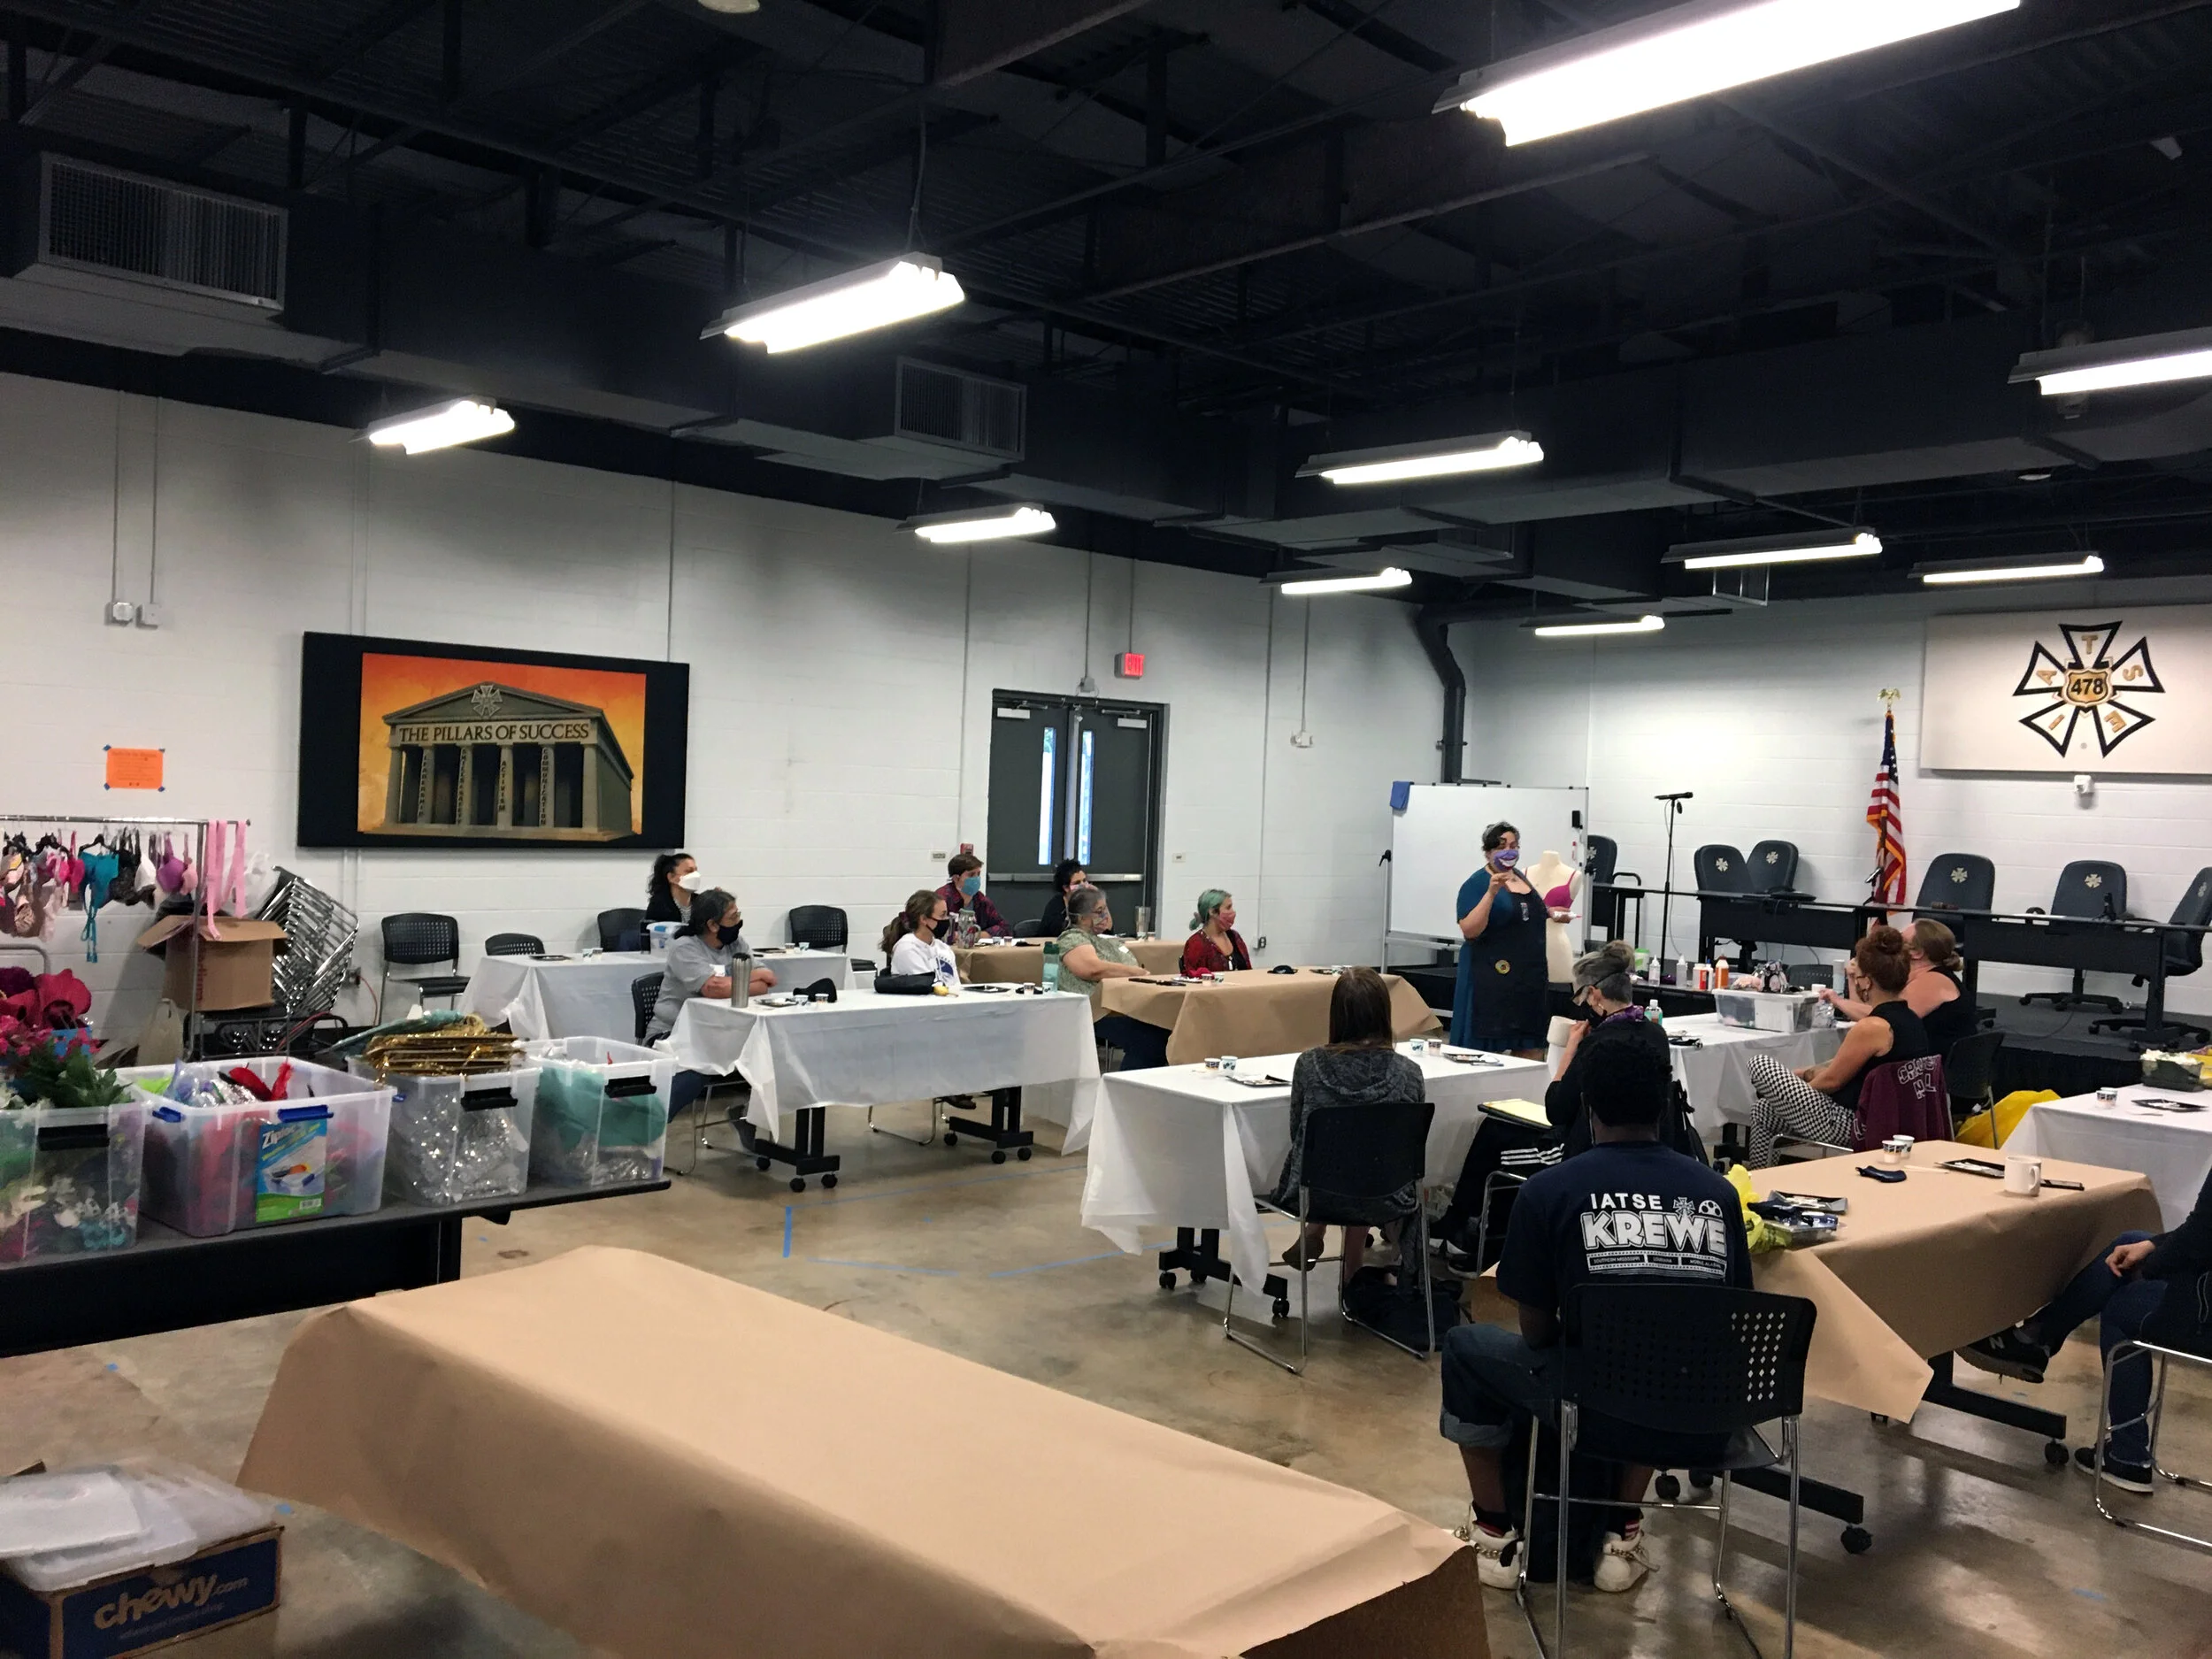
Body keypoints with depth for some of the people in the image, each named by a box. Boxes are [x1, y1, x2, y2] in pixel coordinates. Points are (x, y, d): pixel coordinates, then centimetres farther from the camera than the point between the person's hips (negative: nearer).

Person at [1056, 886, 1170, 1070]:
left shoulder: (1110, 940, 28)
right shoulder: (1073, 940, 2)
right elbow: (1094, 969, -16)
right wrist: (1138, 972, -7)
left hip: (1131, 1009, 8)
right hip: (1101, 1015, -8)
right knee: (1149, 1041, -34)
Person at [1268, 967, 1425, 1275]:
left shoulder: (1310, 1064, -12)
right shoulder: (1408, 1073, -12)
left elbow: (1297, 1133, 3)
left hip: (1316, 1195, 0)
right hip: (1384, 1201, 0)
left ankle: (1313, 1233, 38)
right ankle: (1353, 1263, 44)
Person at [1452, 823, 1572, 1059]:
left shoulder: (1521, 877, 14)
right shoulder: (1476, 884, -8)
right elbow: (1469, 931, -20)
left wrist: (1550, 914, 18)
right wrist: (1491, 892, -26)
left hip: (1530, 977, 7)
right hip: (1494, 978, -7)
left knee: (1532, 1050, 7)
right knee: (1491, 1051, -5)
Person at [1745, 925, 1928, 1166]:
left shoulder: (1873, 1028, -23)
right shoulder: (1911, 1019, 6)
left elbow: (1831, 1081, -12)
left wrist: (1798, 1083, 6)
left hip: (1851, 1129, -10)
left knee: (1760, 1064, -5)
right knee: (1763, 1110, 20)